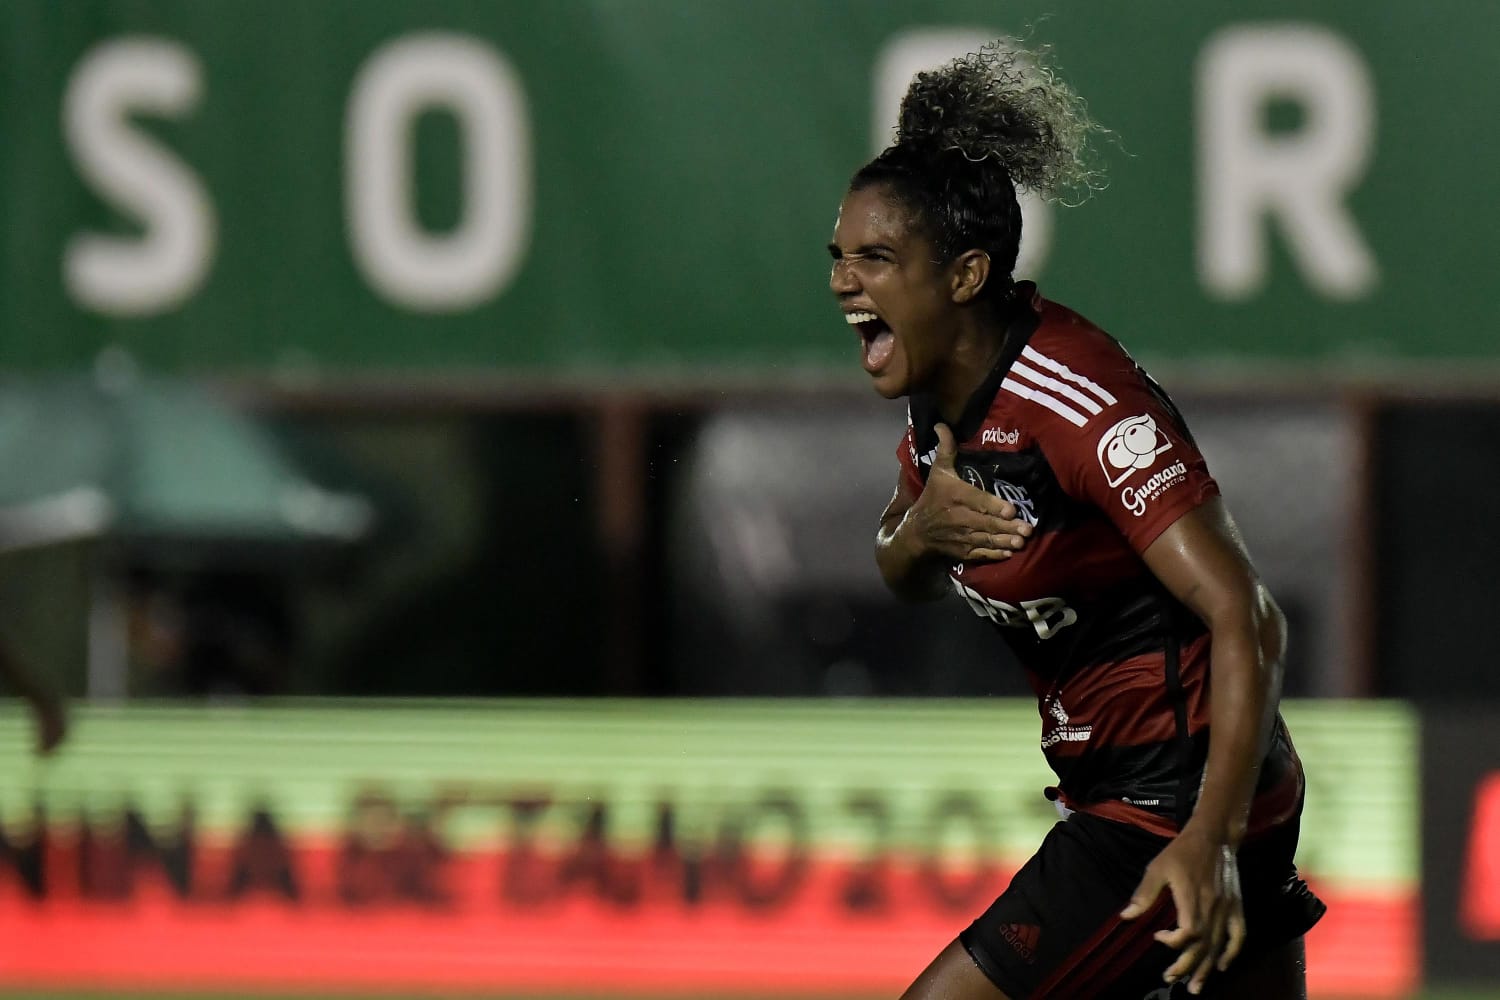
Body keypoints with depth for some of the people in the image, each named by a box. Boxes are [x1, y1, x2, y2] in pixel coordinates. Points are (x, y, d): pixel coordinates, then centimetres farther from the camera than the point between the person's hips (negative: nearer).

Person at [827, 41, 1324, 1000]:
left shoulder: (1080, 399, -23)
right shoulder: (944, 390, 4)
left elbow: (1247, 620, -27)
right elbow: (909, 579, 21)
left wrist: (1211, 838, -36)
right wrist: (918, 531, -5)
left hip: (1174, 812, -10)